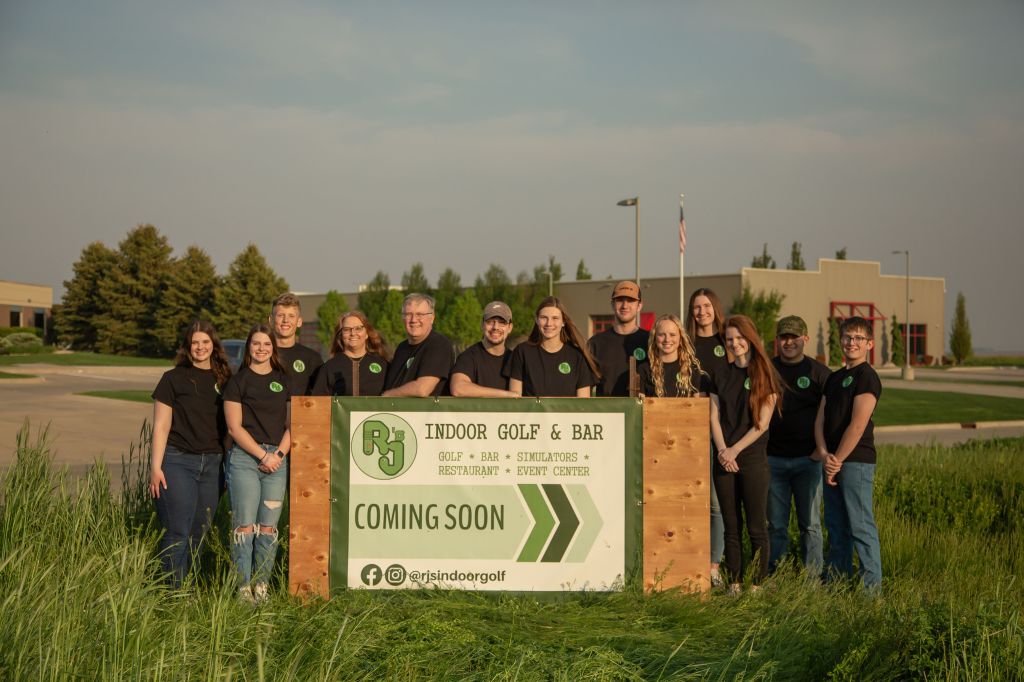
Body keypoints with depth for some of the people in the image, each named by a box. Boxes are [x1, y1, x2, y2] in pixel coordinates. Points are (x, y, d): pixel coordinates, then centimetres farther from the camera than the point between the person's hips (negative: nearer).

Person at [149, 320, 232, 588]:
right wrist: (155, 467, -8)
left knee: (199, 532, 7)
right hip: (178, 461, -4)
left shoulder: (224, 380, 11)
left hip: (212, 464, 4)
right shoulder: (173, 378, 0)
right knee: (178, 532, -8)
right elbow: (161, 426, -2)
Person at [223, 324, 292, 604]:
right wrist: (262, 455, -9)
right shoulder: (238, 381, 3)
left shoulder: (284, 380, 14)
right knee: (245, 525, -6)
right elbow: (235, 427, -3)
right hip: (245, 457, -3)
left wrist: (279, 453, -4)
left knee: (269, 527, 3)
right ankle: (243, 587, -2)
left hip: (277, 459, 3)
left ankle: (261, 586, 9)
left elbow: (293, 423, 12)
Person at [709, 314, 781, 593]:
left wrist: (735, 449, -11)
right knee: (731, 527, 6)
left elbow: (762, 423, -6)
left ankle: (757, 585, 3)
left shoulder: (765, 375, -1)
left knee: (756, 527, -2)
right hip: (724, 460, 4)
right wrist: (722, 450, -7)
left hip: (753, 457, -4)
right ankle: (734, 585, 10)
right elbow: (714, 417, 8)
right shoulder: (720, 375, 12)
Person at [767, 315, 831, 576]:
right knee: (776, 524, 6)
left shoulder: (818, 372, 2)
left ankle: (812, 577, 9)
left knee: (810, 524, 3)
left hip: (807, 459, -1)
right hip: (773, 459, 1)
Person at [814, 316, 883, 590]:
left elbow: (857, 425, -15)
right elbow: (820, 419, 10)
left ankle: (872, 586, -1)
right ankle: (835, 582, 23)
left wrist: (837, 460, -13)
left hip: (856, 461, -8)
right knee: (836, 526, 14)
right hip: (833, 463, 8)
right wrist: (824, 454, -6)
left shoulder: (867, 377, -8)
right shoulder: (834, 378, 17)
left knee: (860, 525, -6)